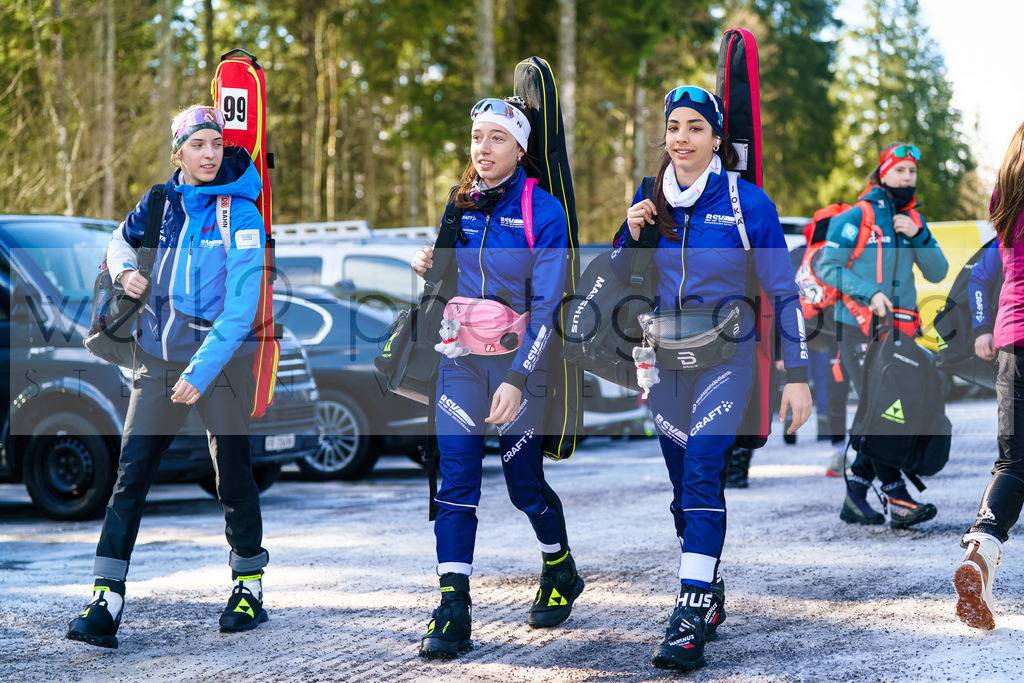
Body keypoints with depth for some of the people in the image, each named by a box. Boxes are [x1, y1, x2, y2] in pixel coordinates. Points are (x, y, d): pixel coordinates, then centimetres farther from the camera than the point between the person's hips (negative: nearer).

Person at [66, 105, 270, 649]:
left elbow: (241, 309, -17)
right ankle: (106, 599, -8)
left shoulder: (241, 216, -11)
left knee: (233, 476, 4)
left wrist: (201, 370, -25)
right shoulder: (162, 202, 3)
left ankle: (249, 584, 25)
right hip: (159, 355, 4)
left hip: (223, 360, -4)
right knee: (131, 472, -6)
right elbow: (121, 239, 24)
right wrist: (124, 270, 1)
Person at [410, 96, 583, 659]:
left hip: (519, 359, -4)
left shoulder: (544, 212, -9)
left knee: (524, 482, 4)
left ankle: (561, 571, 32)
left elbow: (546, 306, -13)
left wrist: (517, 379, -21)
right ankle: (453, 612, -6)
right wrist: (429, 267, -2)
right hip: (460, 358, 4)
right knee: (456, 478, -6)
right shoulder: (457, 205, 7)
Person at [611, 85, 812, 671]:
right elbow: (624, 277, 12)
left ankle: (692, 619, -22)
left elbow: (784, 292, -5)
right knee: (684, 484, 10)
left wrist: (798, 375, -8)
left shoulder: (748, 202, -9)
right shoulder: (652, 197, 4)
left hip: (726, 354, -5)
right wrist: (633, 233, -8)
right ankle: (712, 599, 25)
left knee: (702, 474, -19)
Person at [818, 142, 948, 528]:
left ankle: (855, 496, 14)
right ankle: (899, 501, -16)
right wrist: (869, 293, -15)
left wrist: (918, 236, -6)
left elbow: (937, 273, 9)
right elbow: (827, 267, -5)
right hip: (858, 327, -6)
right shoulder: (855, 218, -2)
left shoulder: (914, 221, 15)